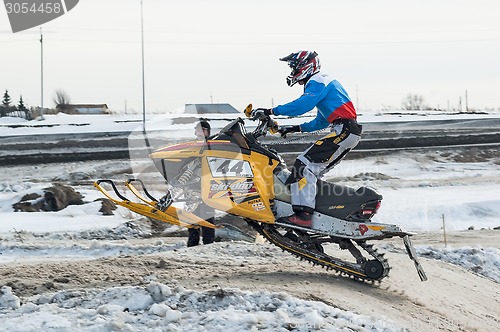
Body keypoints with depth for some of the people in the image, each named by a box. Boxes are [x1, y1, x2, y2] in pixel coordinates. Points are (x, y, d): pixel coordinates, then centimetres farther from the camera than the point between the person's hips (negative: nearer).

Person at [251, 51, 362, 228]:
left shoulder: (317, 81, -4)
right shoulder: (324, 82, 28)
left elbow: (302, 104, -23)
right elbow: (321, 121, 32)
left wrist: (271, 111, -21)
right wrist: (296, 129, 26)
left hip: (343, 130, -11)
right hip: (348, 132, 11)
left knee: (305, 164, -18)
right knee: (314, 169, 12)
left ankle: (303, 214, -29)